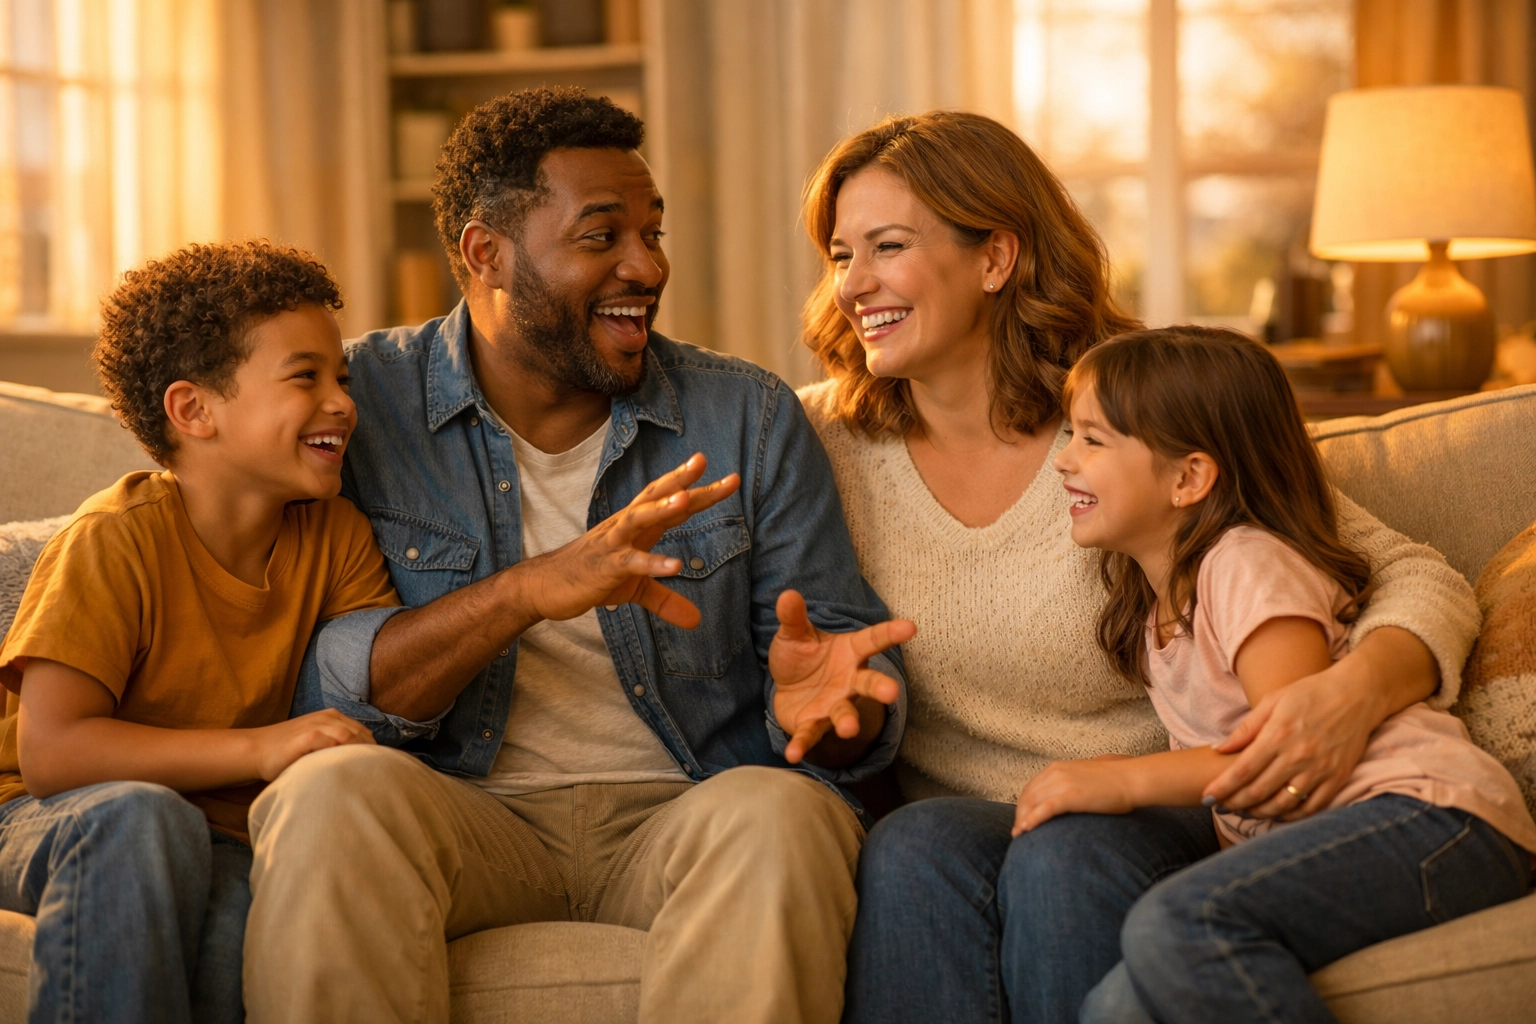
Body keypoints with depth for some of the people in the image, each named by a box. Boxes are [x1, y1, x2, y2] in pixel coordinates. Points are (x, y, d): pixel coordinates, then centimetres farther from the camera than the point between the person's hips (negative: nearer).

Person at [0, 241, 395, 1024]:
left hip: (217, 840, 3)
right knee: (139, 816, -38)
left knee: (245, 925, -33)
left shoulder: (334, 536, 2)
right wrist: (258, 748, -31)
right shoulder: (115, 541, -17)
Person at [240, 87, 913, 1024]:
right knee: (331, 796, -33)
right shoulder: (360, 402, 0)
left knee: (780, 816, -32)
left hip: (679, 810, 1)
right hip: (460, 815, -1)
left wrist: (828, 700, -22)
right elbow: (328, 689, -10)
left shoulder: (750, 419, 6)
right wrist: (532, 590, -25)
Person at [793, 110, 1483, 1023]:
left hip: (1152, 825, -1)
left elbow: (1418, 581, -6)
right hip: (957, 819, 1)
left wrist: (1353, 693, -29)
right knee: (914, 849, -33)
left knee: (1064, 861, -34)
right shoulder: (822, 438, 2)